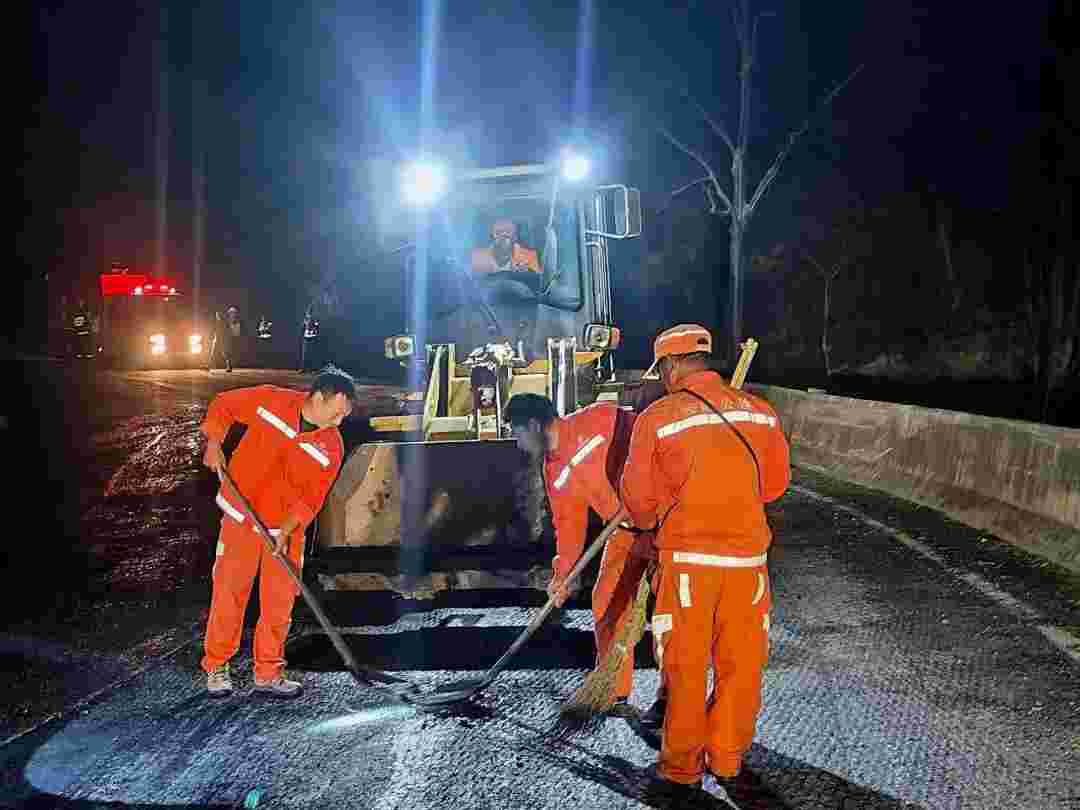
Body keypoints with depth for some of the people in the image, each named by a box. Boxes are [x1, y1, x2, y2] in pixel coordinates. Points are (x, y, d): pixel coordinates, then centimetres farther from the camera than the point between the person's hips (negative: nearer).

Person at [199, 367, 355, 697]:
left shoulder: (332, 447, -9)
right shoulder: (270, 400, -14)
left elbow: (311, 498, -9)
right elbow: (222, 404, 1)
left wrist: (286, 530, -21)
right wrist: (214, 442, -11)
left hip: (287, 529, 2)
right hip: (241, 518, -2)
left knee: (279, 602, 5)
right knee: (229, 593, 2)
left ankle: (268, 672, 19)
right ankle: (216, 666, 19)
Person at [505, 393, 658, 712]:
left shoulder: (600, 419, -16)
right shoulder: (554, 472, 8)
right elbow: (569, 523, 13)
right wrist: (562, 573, 6)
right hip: (626, 532, 8)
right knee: (607, 604, 11)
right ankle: (613, 691, 26)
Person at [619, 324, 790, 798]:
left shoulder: (657, 417, -7)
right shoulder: (760, 412, 3)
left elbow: (638, 498, 1)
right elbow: (775, 482, 13)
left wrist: (651, 523, 22)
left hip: (686, 559, -3)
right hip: (748, 558, 3)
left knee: (685, 668, 10)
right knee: (740, 666, 14)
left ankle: (681, 767, 22)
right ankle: (726, 764, 25)